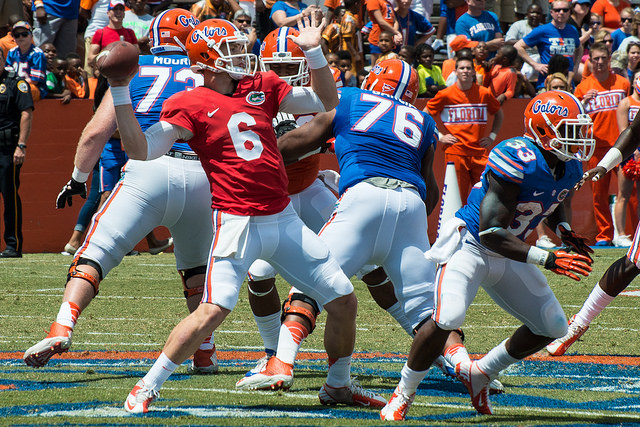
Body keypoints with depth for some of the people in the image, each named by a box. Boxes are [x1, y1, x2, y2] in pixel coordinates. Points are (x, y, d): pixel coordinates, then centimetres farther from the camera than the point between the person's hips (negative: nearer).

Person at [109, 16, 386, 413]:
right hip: (237, 223, -6)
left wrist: (314, 52, 5)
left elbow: (326, 102, 18)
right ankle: (148, 387, -7)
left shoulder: (263, 87, 10)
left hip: (284, 218, 6)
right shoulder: (190, 105, -6)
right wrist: (121, 92, -18)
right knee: (214, 310, -21)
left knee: (344, 300, 9)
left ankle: (338, 384, 30)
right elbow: (141, 149, -13)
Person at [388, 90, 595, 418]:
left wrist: (564, 230, 1)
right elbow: (491, 232, -31)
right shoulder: (517, 160, -30)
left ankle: (480, 373, 22)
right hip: (470, 245, -8)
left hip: (507, 256, 8)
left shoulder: (570, 170, -3)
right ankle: (404, 391, -8)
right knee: (447, 318, -29)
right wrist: (547, 260, -34)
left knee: (552, 327, 6)